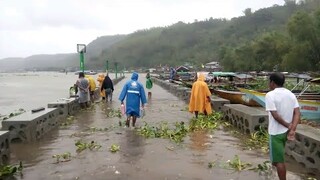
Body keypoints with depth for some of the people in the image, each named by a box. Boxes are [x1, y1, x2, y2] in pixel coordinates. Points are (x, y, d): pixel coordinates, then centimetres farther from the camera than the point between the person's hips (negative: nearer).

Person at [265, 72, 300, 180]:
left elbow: (275, 115, -23)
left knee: (279, 160, 2)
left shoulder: (270, 95, -18)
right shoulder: (291, 94, 2)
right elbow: (297, 113, -6)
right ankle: (274, 162, 56)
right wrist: (292, 129, -14)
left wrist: (288, 126, -11)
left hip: (276, 132, -7)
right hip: (287, 131, 8)